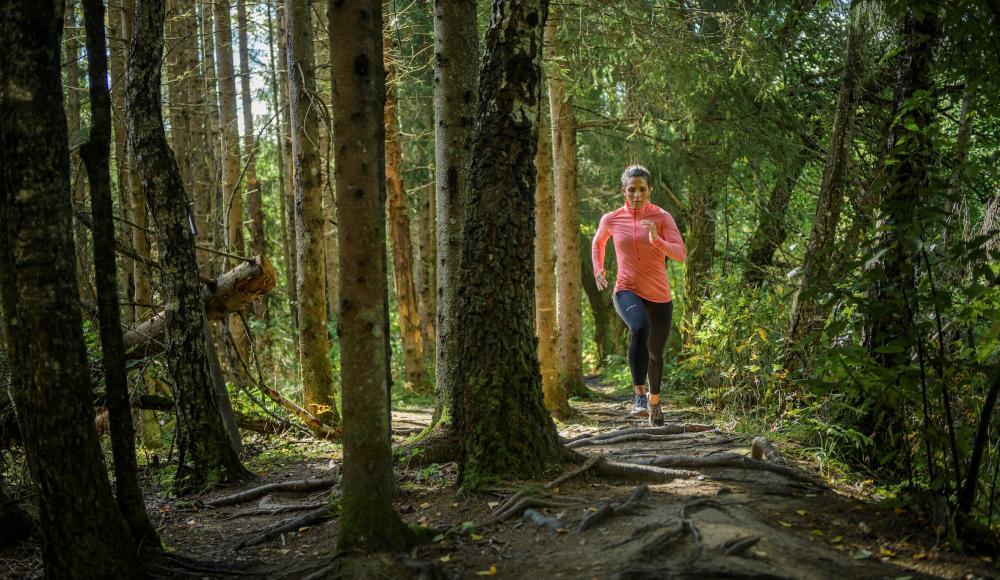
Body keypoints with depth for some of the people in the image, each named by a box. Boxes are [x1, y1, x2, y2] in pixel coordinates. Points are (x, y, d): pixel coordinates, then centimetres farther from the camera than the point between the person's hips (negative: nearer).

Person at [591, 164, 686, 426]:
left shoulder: (662, 217, -5)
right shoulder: (611, 219, 0)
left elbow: (681, 254, -15)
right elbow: (598, 242, 22)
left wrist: (656, 239, -31)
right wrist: (598, 270, 9)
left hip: (659, 295, 1)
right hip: (627, 291, -1)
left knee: (655, 353, 16)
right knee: (640, 328, -35)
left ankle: (654, 400, 44)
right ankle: (639, 395, -32)